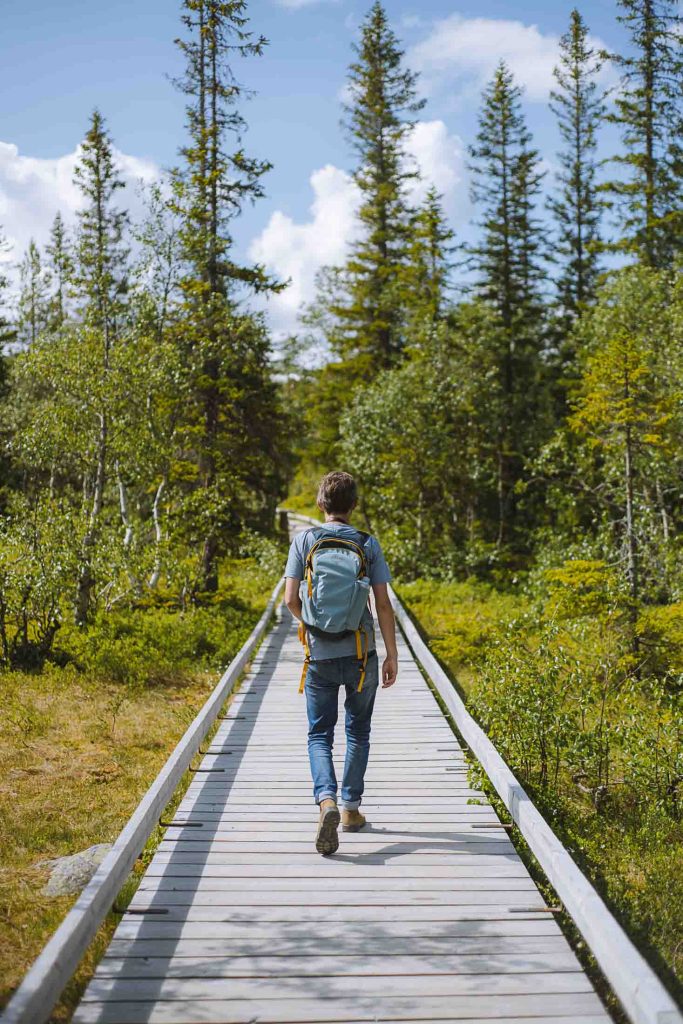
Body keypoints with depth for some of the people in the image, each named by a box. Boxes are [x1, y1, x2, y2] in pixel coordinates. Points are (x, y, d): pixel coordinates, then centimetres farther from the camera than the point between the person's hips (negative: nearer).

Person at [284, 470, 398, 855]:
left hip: (320, 655, 0)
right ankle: (351, 808, 23)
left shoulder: (304, 541, -1)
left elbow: (291, 599, -4)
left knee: (320, 734, 6)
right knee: (358, 732, 17)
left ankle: (327, 802, -16)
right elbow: (383, 603, -4)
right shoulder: (369, 544, -1)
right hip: (361, 654, 1)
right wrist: (392, 654, 3)